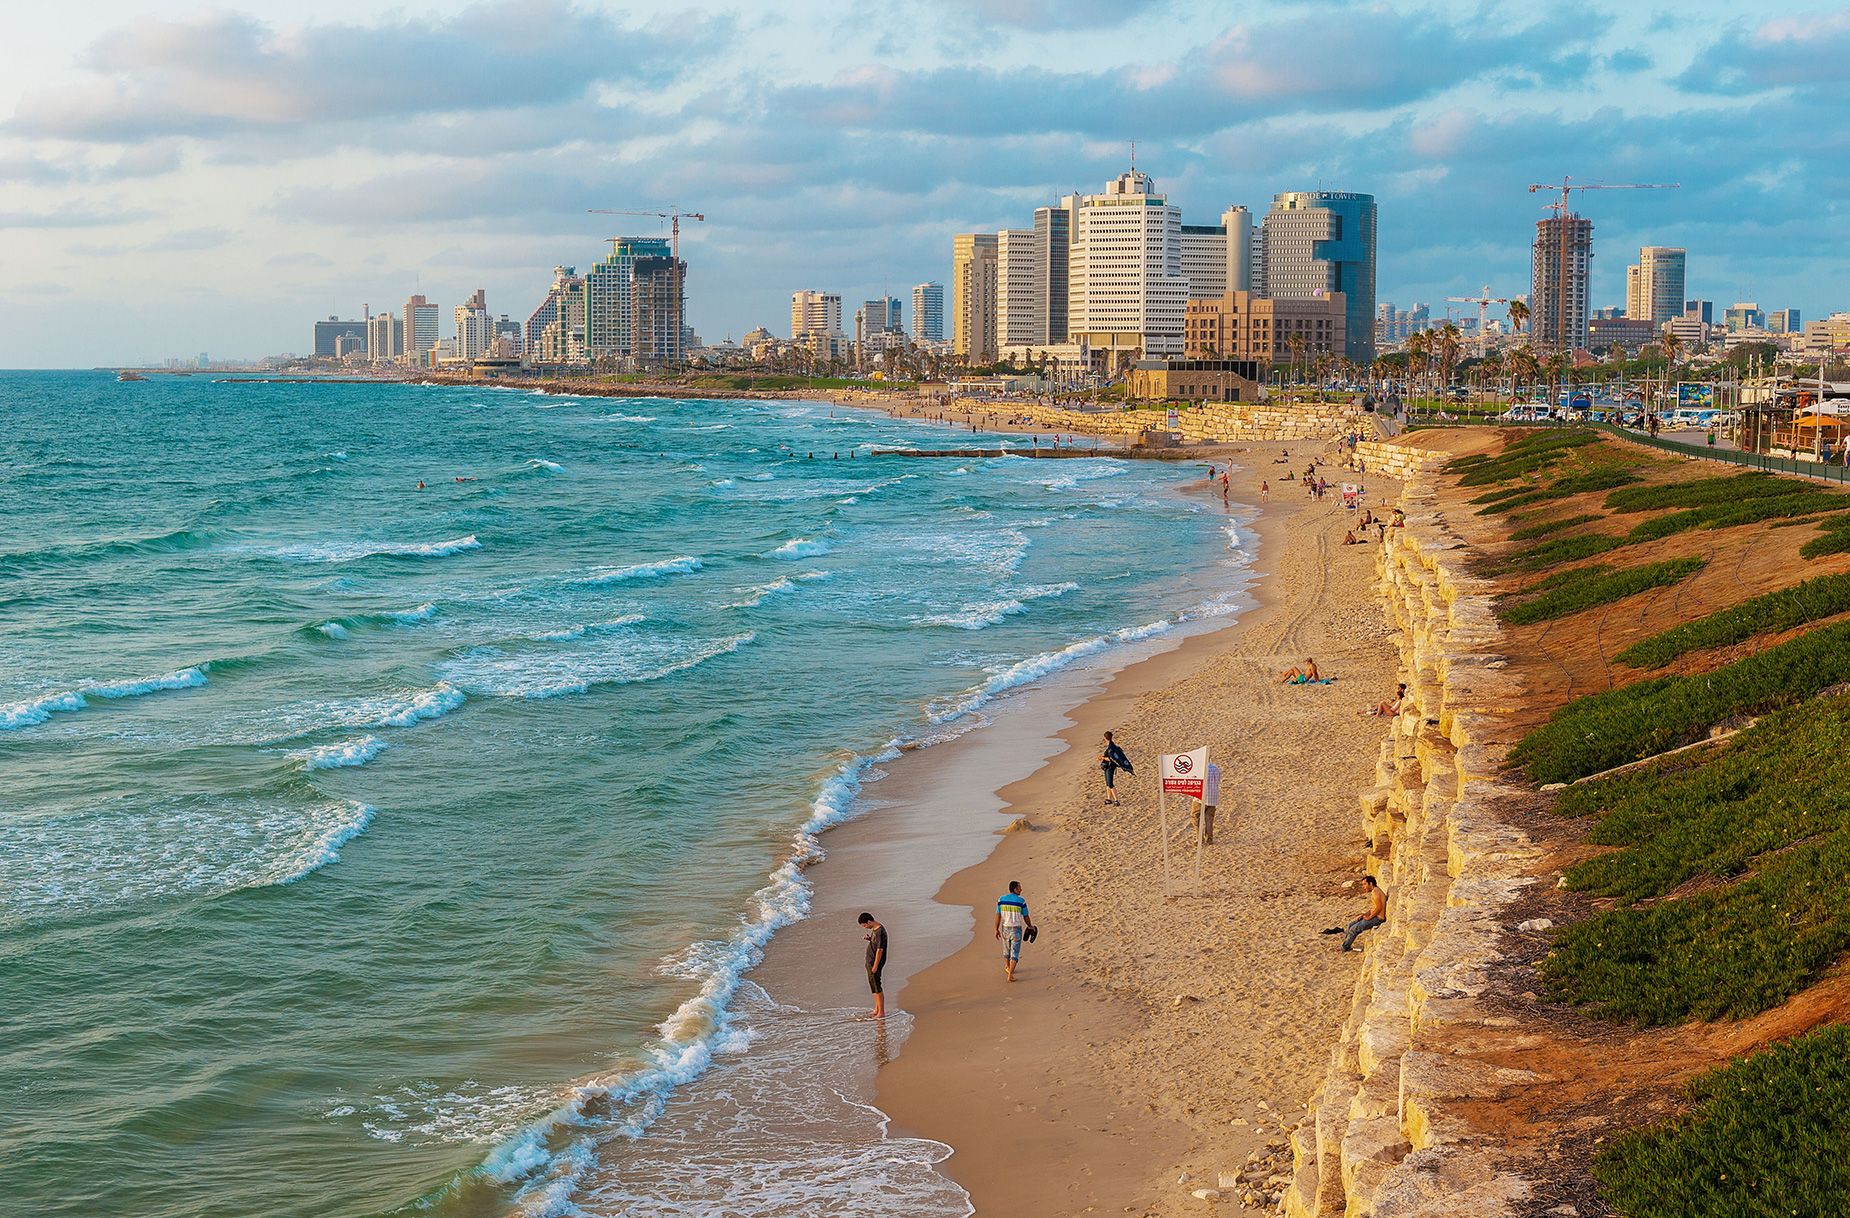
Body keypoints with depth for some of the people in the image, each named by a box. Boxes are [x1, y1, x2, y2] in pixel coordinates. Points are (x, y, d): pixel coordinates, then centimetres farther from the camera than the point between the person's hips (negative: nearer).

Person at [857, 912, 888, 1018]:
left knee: (876, 987, -5)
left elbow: (880, 949, -23)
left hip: (875, 962, -10)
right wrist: (869, 938, 3)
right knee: (874, 986, 17)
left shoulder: (880, 932, -22)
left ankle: (881, 1013, 0)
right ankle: (877, 1010, 27)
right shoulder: (874, 929, 8)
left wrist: (875, 966, -22)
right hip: (870, 962, 10)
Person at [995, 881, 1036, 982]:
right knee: (1015, 953, 3)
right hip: (1016, 930, -3)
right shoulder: (1021, 901, -14)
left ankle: (1007, 967, 46)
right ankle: (1010, 974, -8)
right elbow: (1026, 917, -5)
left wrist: (997, 929, 6)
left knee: (1007, 949, 25)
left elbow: (998, 916, -4)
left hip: (1005, 929, 4)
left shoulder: (1001, 899, -7)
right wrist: (1030, 926, 14)